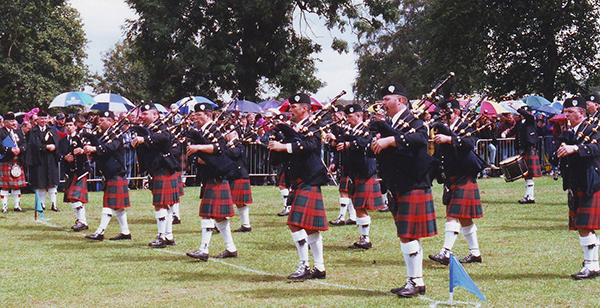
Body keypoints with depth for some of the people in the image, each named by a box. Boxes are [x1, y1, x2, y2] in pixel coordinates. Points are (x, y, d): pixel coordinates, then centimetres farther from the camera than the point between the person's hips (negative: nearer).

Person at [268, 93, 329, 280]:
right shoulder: (292, 129, 18)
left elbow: (309, 145, -28)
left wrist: (283, 146, -34)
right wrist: (276, 144, -8)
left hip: (308, 183, -9)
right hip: (299, 184, 9)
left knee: (296, 224, -14)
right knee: (310, 227, 10)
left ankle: (304, 267, -10)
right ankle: (319, 268, 14)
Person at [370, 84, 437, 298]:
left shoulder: (413, 123, -9)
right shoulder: (388, 125, 16)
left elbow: (420, 138, -31)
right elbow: (376, 150, 13)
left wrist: (390, 140, -36)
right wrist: (376, 143, -9)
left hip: (413, 188, -8)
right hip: (398, 190, 9)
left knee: (408, 236, -10)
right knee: (408, 236, 12)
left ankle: (414, 282, -3)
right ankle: (417, 282, 19)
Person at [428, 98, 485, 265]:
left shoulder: (466, 127, -5)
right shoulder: (441, 128, 13)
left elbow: (470, 143, -26)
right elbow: (437, 153, 12)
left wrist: (449, 139, -36)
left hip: (463, 179, -7)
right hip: (449, 180, 7)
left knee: (453, 215, -14)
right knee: (464, 218, 12)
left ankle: (446, 253, -18)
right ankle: (475, 253, 19)